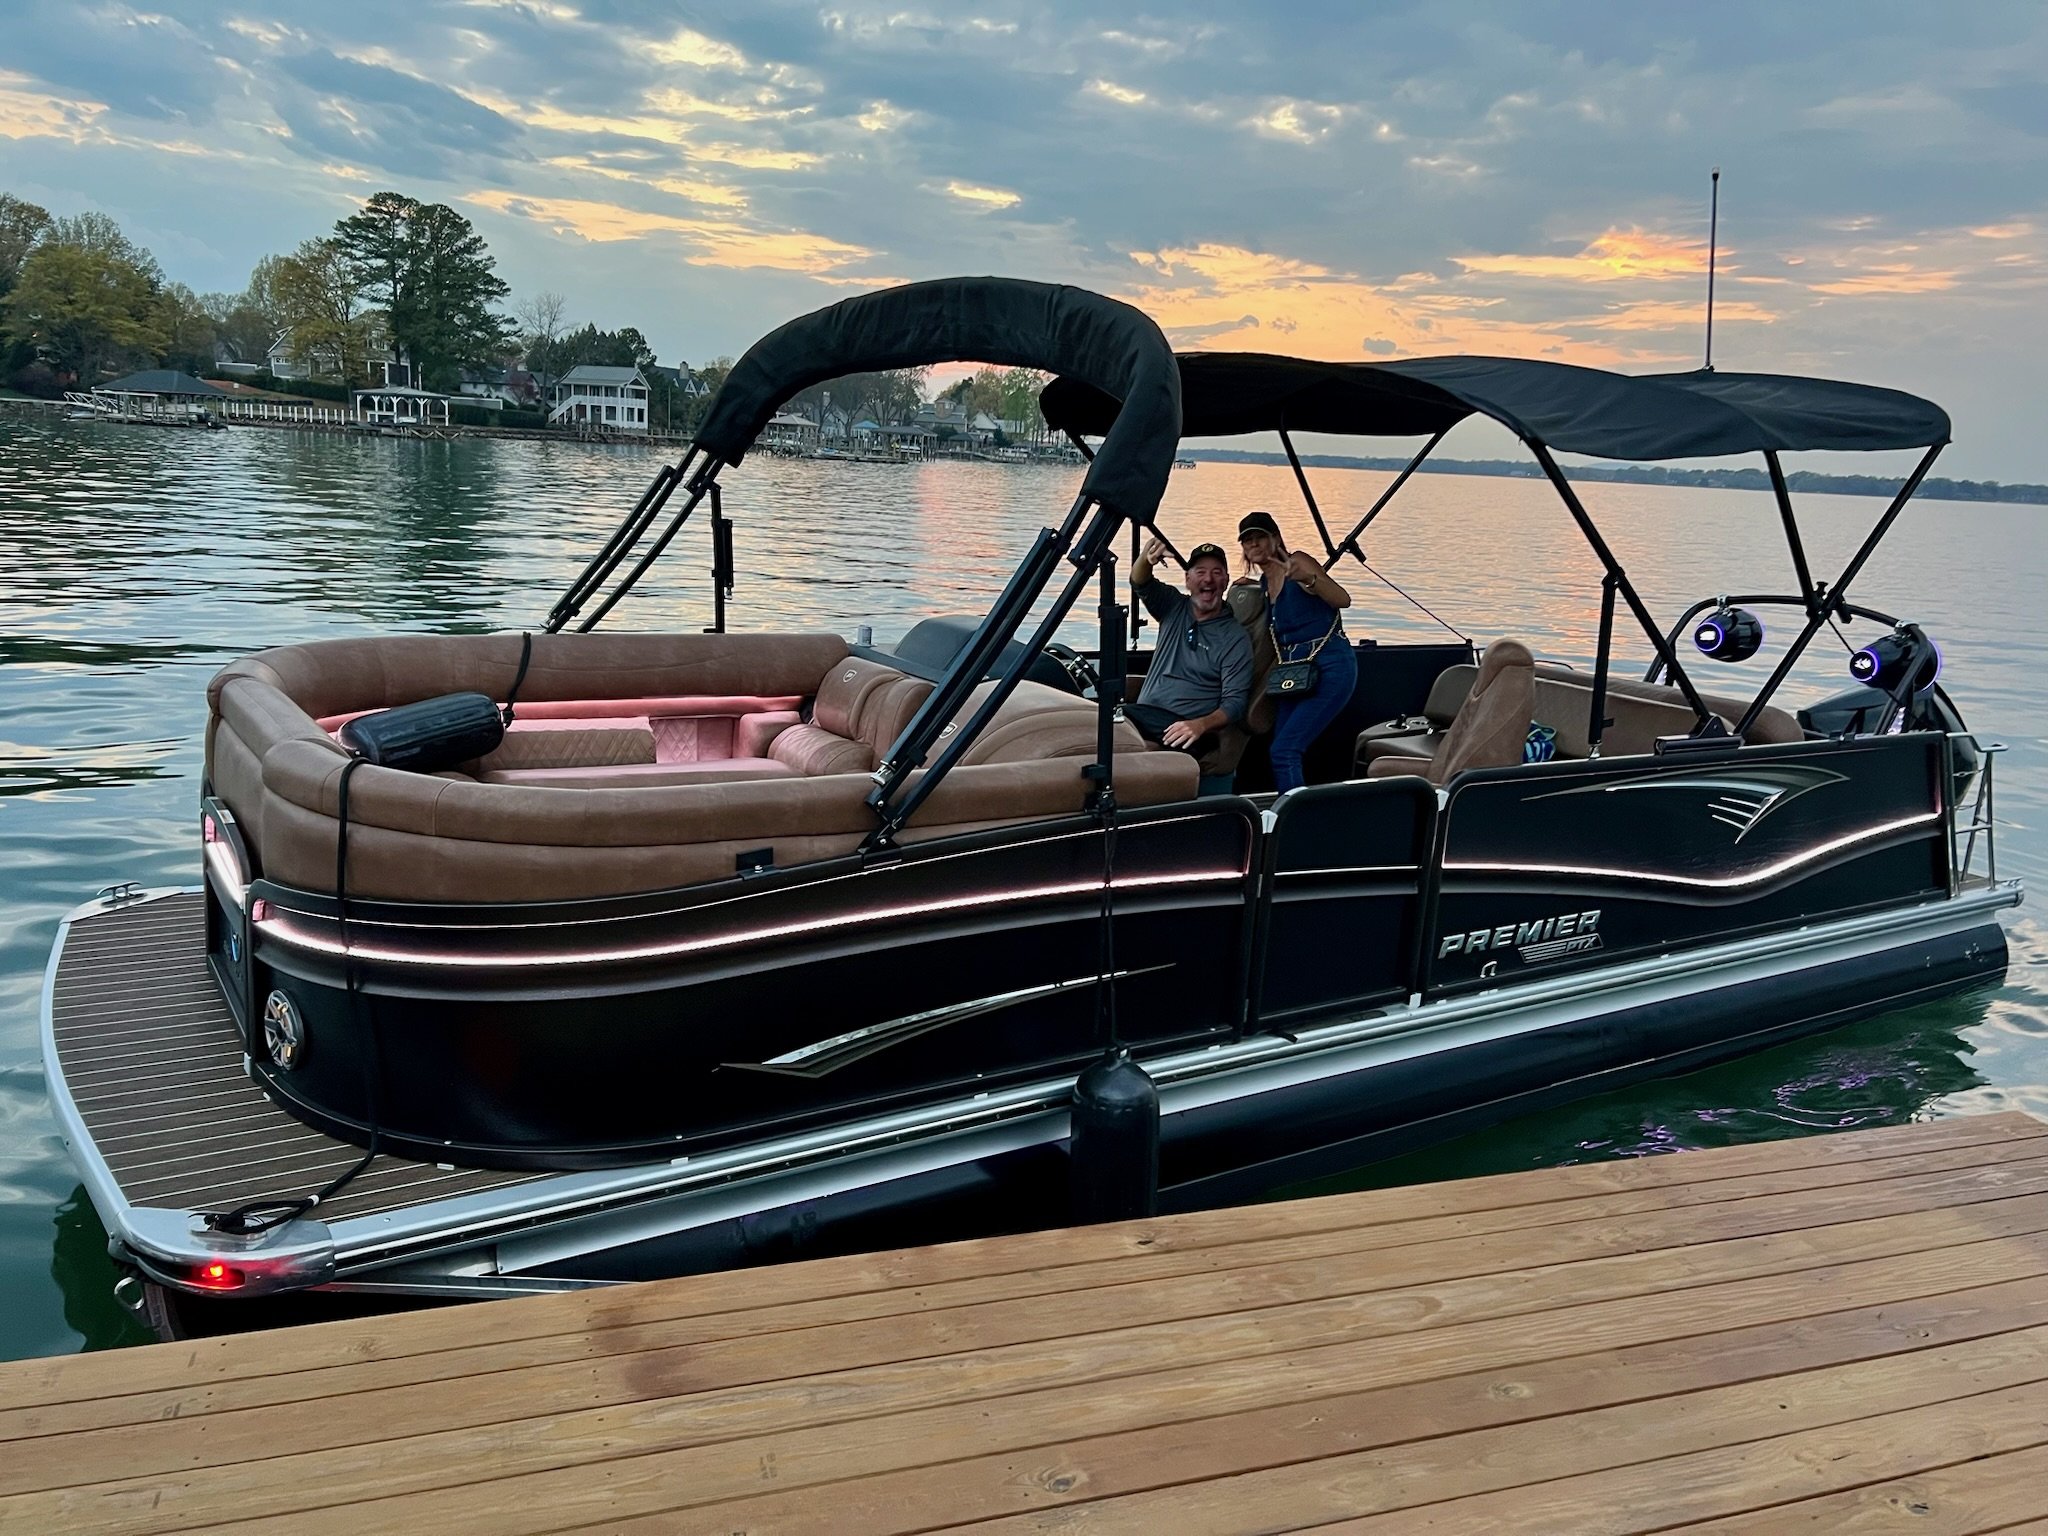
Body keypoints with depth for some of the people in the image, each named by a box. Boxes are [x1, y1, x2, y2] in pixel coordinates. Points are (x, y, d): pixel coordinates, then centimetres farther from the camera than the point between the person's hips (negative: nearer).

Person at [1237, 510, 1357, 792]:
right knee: (1281, 753, 3)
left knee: (1284, 750, -17)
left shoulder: (1295, 562, -5)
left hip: (1330, 667, -8)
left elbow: (1343, 600, -16)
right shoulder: (1261, 583, 16)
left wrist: (1309, 579, -33)